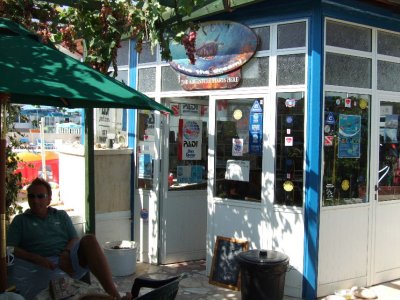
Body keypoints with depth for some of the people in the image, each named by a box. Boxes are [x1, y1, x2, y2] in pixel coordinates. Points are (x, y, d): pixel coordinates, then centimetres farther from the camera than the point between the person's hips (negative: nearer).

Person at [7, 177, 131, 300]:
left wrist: (66, 252, -10)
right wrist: (37, 259, -14)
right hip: (42, 267, -1)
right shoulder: (20, 220, 16)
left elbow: (75, 239, 15)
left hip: (68, 262, 1)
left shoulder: (61, 216, 24)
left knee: (89, 240, -28)